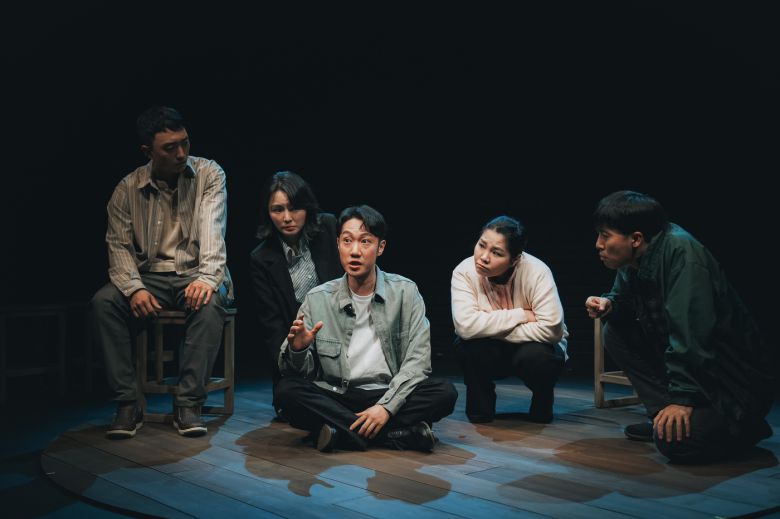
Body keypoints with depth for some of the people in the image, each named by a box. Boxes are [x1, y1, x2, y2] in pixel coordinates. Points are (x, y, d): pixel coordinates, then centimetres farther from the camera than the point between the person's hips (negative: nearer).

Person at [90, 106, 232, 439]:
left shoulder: (209, 175, -3)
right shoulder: (128, 188, 2)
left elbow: (213, 230, -15)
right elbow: (119, 244, 0)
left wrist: (207, 277, -33)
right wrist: (134, 287, -20)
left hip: (197, 274, -2)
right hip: (151, 276, 2)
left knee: (209, 302, -36)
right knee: (103, 302, -25)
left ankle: (188, 404, -27)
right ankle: (128, 404, -18)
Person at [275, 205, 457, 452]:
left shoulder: (405, 292, 1)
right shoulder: (317, 299, 3)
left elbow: (418, 360, -7)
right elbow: (302, 373, 2)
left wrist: (386, 406, -20)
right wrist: (298, 350, -22)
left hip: (391, 396, -1)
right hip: (335, 400, 1)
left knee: (445, 392, -25)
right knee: (287, 390, -27)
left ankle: (343, 433, -26)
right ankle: (398, 434, -27)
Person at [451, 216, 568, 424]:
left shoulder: (536, 271, -27)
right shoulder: (464, 271, -22)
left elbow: (551, 329, -34)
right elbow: (465, 325, -35)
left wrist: (493, 329, -28)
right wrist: (521, 315, -32)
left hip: (532, 346, -1)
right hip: (493, 352, 1)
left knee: (533, 356, -34)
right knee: (466, 343, -30)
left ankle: (543, 399, 3)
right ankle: (480, 404, 0)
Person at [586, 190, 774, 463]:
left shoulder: (681, 251, -24)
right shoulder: (633, 260, 1)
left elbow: (691, 333, -29)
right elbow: (623, 296, 20)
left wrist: (682, 397, -28)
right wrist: (608, 304, -4)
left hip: (738, 379, -8)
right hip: (689, 367, 8)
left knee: (673, 440, -27)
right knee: (616, 333, -1)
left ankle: (742, 427, 2)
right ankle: (663, 414, 3)